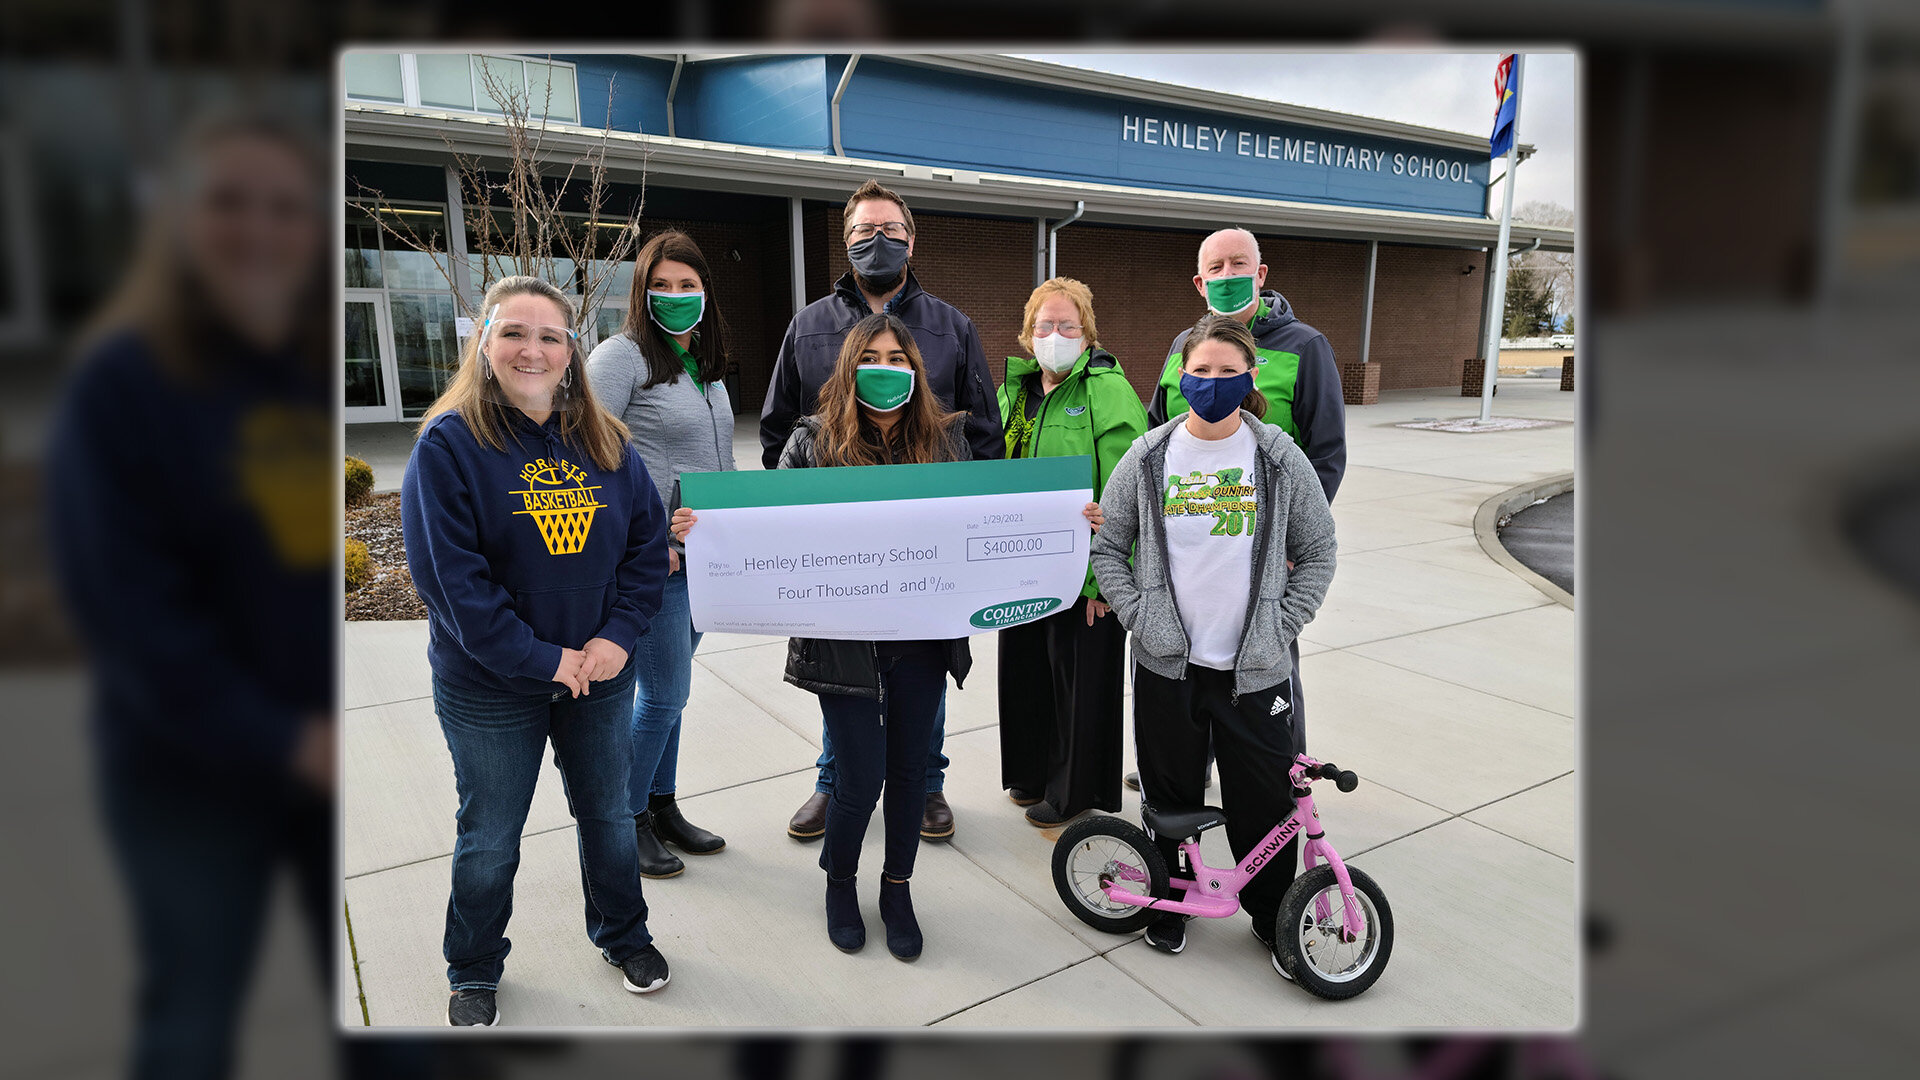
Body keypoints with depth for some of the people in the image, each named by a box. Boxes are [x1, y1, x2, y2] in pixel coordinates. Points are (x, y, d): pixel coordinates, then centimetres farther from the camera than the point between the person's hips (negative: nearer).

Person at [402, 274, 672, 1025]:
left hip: (600, 675, 4)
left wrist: (620, 634, -13)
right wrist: (539, 658, -20)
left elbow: (647, 540, 1)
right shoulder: (449, 442, -13)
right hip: (489, 689, -3)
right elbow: (447, 573, -18)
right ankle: (474, 972, 39)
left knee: (608, 815, 20)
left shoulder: (606, 443, 0)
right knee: (489, 840, 15)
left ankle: (623, 935, 45)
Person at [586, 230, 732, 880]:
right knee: (664, 694, 0)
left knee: (668, 690, 17)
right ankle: (627, 820, 19)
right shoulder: (622, 356, -10)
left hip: (702, 555, 7)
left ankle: (662, 807, 31)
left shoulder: (708, 366, 14)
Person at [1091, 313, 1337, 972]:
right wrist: (1138, 616, -5)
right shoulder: (1148, 457, 0)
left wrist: (1281, 627, -4)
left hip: (1255, 669, 0)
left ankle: (1274, 917, 30)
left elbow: (1317, 554, 5)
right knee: (1169, 793, 14)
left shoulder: (1281, 460, -2)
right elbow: (1107, 546, 6)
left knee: (1265, 800, 7)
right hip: (1167, 665, 1)